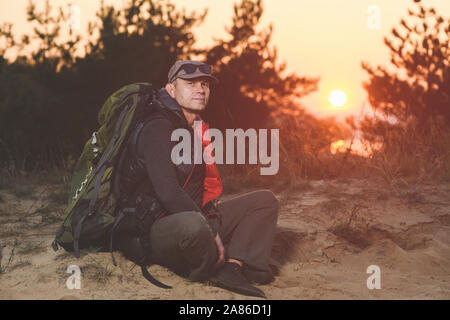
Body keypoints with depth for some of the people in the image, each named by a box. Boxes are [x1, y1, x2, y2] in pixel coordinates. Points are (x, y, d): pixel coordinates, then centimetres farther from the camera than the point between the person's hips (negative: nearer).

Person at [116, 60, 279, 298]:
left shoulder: (197, 129, 15)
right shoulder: (157, 129, -15)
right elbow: (168, 193, -26)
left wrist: (211, 210, 6)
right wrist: (211, 232, -23)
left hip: (194, 218, 10)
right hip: (156, 231, -10)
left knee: (265, 201, 6)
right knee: (192, 224, -44)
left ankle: (232, 269, -16)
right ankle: (213, 270, -9)